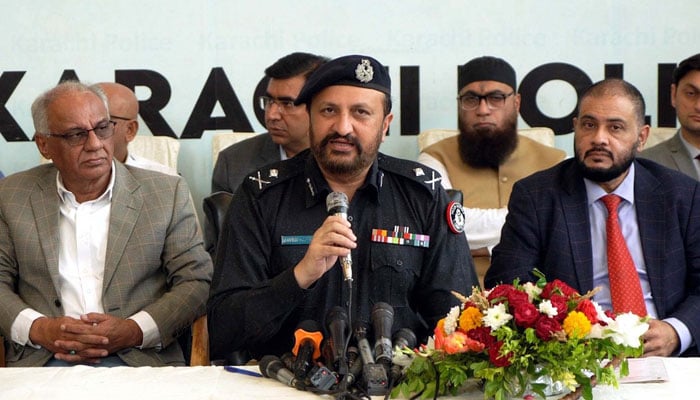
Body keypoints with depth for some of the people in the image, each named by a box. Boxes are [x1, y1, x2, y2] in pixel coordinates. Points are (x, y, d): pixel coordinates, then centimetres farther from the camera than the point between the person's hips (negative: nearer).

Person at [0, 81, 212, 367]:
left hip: (141, 360, 0)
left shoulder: (167, 193, 9)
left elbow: (196, 282, 5)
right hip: (43, 360, 1)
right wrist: (38, 329, -9)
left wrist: (134, 331, -10)